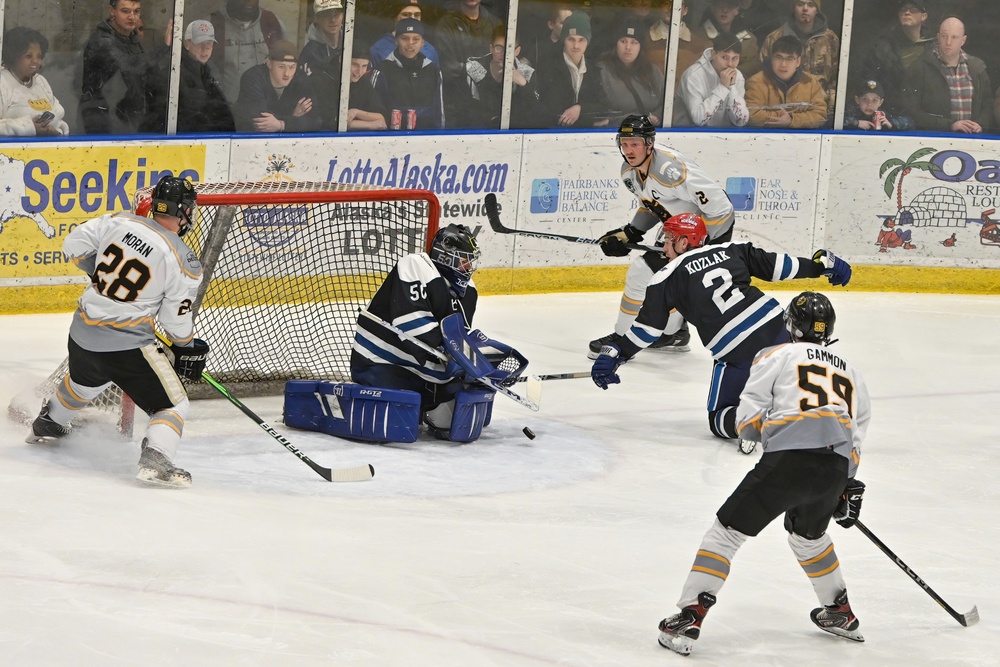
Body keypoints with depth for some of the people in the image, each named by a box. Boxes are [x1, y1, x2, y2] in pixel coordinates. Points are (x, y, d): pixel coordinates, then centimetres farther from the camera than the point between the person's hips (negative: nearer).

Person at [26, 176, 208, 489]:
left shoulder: (119, 222, -4)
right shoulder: (185, 262, -15)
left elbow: (74, 245, 5)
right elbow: (176, 319, -7)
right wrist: (187, 346, 12)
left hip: (82, 333, 6)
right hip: (126, 345, -6)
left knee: (85, 380, 37)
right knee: (172, 403, 2)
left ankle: (46, 425, 58)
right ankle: (155, 461, -21)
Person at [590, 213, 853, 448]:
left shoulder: (668, 277, 2)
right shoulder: (729, 250, 12)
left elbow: (649, 326, -1)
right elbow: (773, 264, 11)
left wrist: (613, 355, 5)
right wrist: (822, 262, 20)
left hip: (736, 352, -5)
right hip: (774, 327, 5)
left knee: (719, 418, 11)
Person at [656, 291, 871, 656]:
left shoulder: (777, 356, 13)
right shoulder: (851, 372, 29)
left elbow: (747, 419, 5)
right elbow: (856, 434, 27)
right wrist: (850, 487, 32)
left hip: (789, 459, -5)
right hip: (836, 469, 5)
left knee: (728, 529, 4)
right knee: (807, 532, 34)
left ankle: (689, 618, -5)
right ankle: (841, 615, 42)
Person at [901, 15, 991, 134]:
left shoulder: (977, 67, 14)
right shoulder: (919, 69, 1)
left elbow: (988, 105, 19)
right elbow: (911, 113, -6)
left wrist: (980, 124, -3)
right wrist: (950, 125, -12)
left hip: (971, 139, 4)